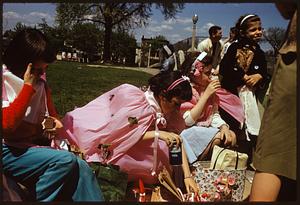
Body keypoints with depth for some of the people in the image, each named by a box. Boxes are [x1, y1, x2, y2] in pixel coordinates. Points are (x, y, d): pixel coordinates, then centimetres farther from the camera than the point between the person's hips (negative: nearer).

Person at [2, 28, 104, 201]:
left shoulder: (40, 82, 11)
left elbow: (51, 113, 24)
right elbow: (7, 124, -21)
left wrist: (55, 122, 0)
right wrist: (28, 87, -16)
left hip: (38, 144, 6)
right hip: (11, 151, -6)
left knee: (81, 168, -20)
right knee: (65, 161, -27)